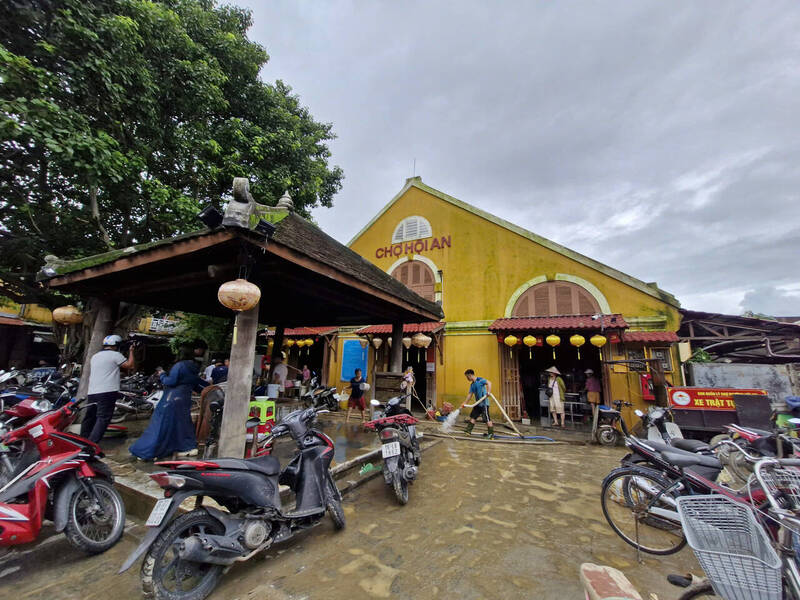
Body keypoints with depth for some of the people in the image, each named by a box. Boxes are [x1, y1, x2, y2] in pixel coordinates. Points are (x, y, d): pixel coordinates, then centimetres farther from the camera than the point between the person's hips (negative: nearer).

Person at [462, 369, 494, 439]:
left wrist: (488, 392, -33)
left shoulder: (480, 380, -11)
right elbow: (470, 394, 18)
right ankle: (468, 430, 21)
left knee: (487, 418, -6)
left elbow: (489, 383, -22)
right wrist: (465, 403, 15)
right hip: (478, 403, 9)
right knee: (473, 416, 13)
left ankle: (491, 434, 1)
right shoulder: (472, 384, 15)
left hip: (484, 403, -9)